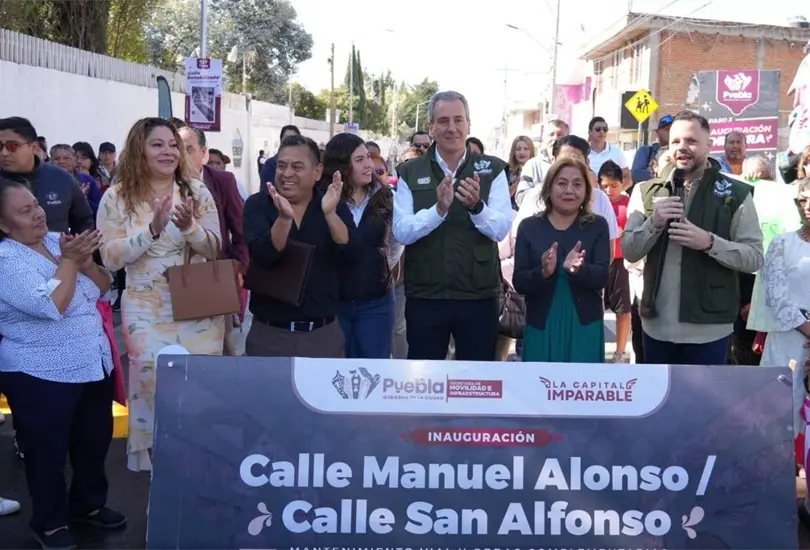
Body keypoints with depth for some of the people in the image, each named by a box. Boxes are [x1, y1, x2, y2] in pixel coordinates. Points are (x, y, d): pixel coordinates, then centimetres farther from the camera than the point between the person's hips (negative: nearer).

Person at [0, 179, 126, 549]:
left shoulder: (57, 240, 6)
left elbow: (103, 287, 6)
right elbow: (51, 305, -26)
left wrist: (85, 260, -12)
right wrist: (69, 260, -19)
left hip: (94, 365, 7)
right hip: (41, 376, -7)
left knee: (95, 439, 18)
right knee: (48, 450, 9)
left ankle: (89, 504, 38)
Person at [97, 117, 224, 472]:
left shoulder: (197, 190, 1)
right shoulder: (117, 197, -2)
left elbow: (214, 250, 1)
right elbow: (110, 258, -7)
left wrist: (189, 226, -19)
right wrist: (153, 229, -20)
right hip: (147, 309, -1)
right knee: (157, 381, -7)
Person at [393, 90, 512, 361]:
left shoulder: (492, 169, 1)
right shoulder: (410, 172, 1)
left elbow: (501, 229, -8)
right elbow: (401, 232, -9)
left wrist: (476, 206, -28)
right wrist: (439, 208, -25)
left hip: (478, 296, 0)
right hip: (424, 296, 0)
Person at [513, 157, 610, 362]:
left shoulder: (597, 226, 3)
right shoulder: (528, 226, 2)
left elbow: (602, 276, -7)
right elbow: (519, 282, -4)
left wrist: (577, 270, -28)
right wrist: (543, 272, -24)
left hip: (584, 325, 0)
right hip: (541, 325, 0)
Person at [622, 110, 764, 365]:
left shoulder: (735, 193, -2)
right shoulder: (646, 191, 6)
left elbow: (755, 258, -6)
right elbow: (629, 252, 3)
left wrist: (709, 242, -22)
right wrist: (653, 223, -16)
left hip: (708, 328, -3)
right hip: (657, 325, 3)